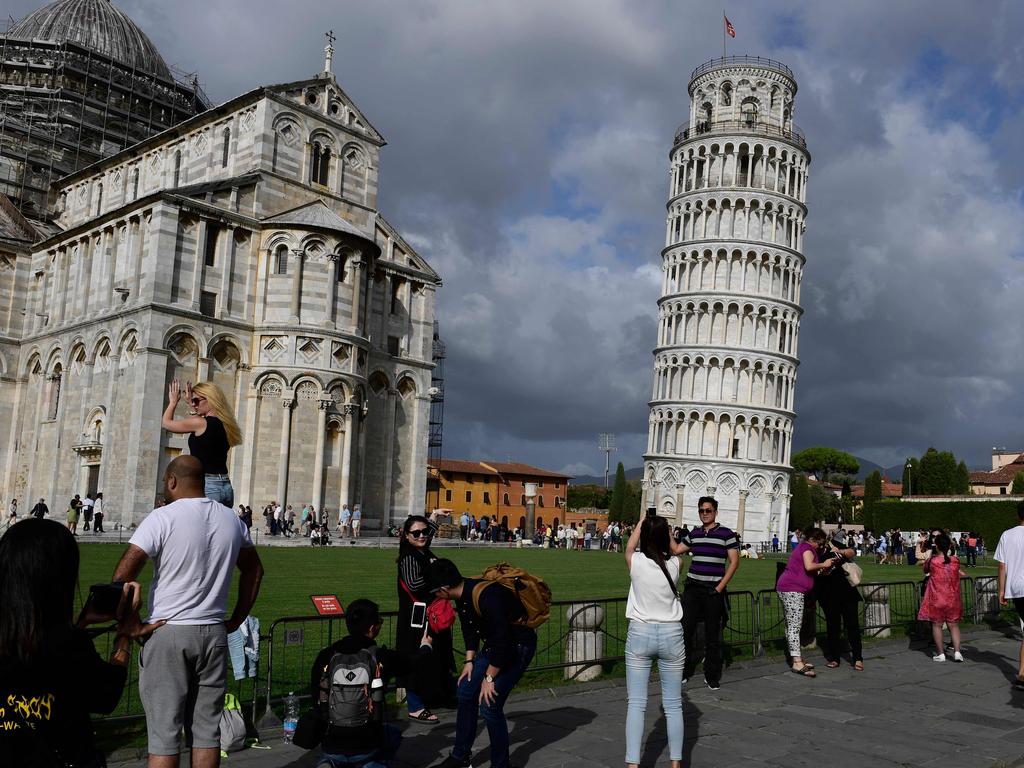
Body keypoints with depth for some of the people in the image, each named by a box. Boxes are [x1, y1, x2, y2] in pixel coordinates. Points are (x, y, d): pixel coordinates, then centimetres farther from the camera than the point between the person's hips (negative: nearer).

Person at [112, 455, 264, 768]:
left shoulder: (163, 517, -9)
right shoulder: (231, 519, 8)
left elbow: (122, 575, -16)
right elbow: (254, 570, 18)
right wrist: (236, 620, 21)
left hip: (168, 631, -4)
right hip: (214, 633, 4)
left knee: (164, 733, 2)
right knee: (207, 728, 11)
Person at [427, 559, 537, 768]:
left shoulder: (485, 597, -34)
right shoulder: (463, 594, -5)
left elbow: (502, 641, -31)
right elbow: (469, 628, 11)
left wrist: (489, 678, -21)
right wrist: (469, 661, 5)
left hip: (518, 646, -9)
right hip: (495, 643, 9)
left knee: (489, 705, -13)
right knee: (466, 692, 10)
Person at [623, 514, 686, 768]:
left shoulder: (636, 562, -9)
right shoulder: (674, 565, -6)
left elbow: (629, 546, 16)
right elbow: (675, 550, 20)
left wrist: (642, 523, 25)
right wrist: (663, 528, 22)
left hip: (640, 633, -1)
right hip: (671, 634, 1)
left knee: (636, 703, 2)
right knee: (673, 704, 12)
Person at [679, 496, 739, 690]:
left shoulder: (726, 533, -4)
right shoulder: (694, 532, 10)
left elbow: (734, 562, -5)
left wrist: (720, 587, -10)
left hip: (713, 589, -4)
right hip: (692, 587, 4)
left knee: (712, 634, 3)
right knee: (686, 629, 2)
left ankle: (712, 677, 15)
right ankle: (685, 671, 16)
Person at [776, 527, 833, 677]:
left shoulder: (801, 547, 24)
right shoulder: (807, 548, -6)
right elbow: (809, 566, -24)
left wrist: (821, 571, 13)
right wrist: (823, 565, -9)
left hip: (786, 589, 11)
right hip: (793, 590, -11)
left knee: (791, 625, 13)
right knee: (795, 626, -15)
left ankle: (795, 658, 19)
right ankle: (797, 663, -20)